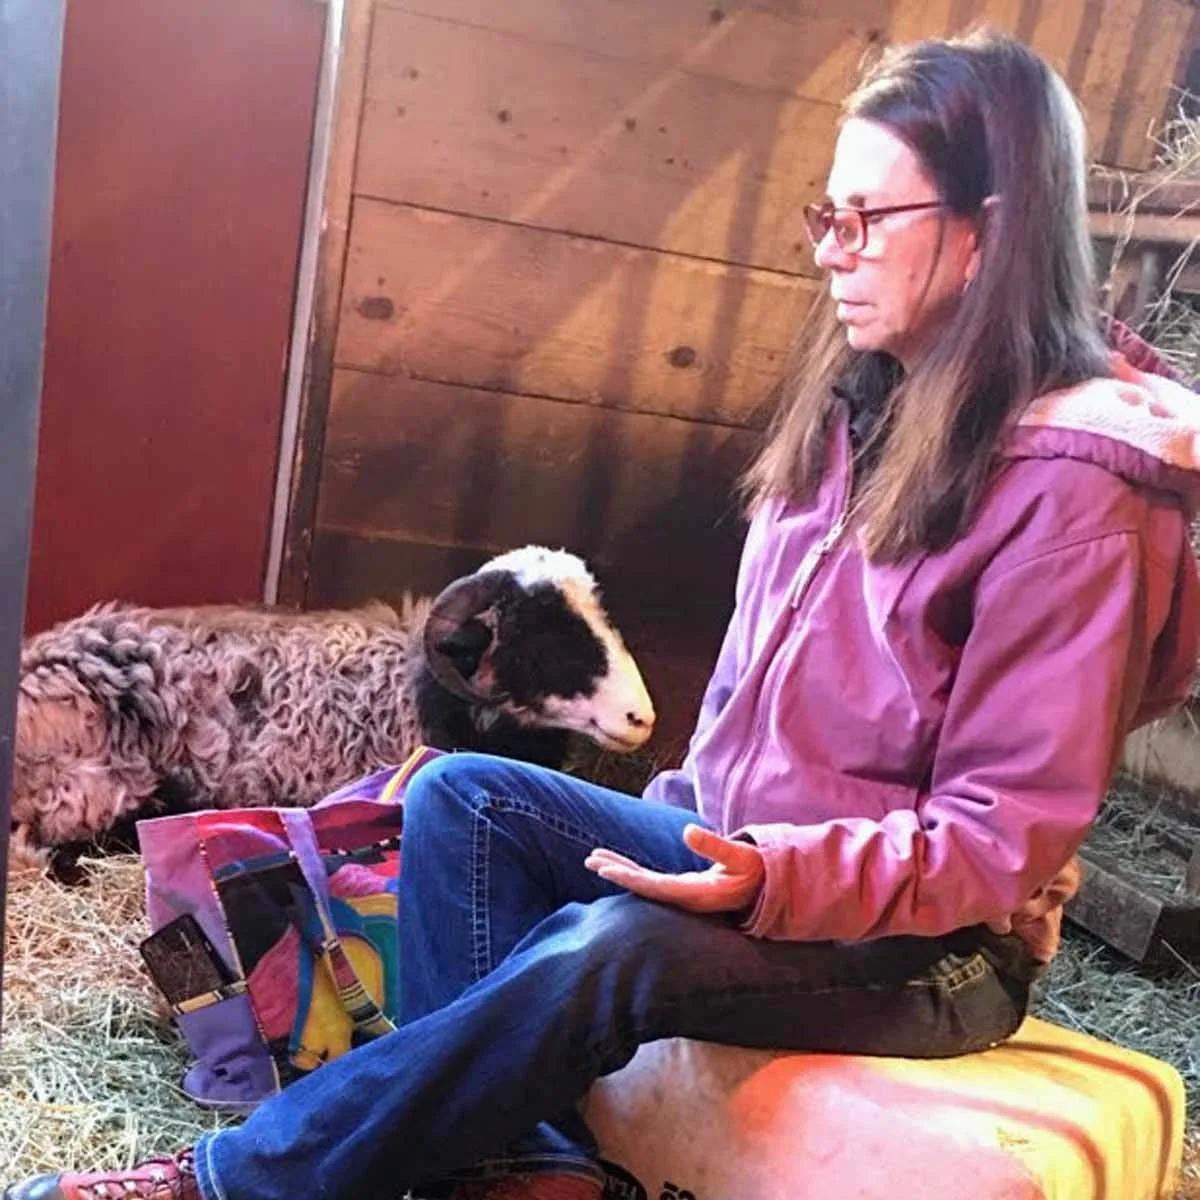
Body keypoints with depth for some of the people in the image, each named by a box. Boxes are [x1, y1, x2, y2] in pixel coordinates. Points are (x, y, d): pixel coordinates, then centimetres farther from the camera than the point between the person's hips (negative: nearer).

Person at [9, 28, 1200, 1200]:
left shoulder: (1072, 488, -19)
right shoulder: (857, 405, 5)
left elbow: (1004, 836, -19)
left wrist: (776, 881, -30)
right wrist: (690, 815, 4)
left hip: (923, 939, -7)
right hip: (745, 852, 7)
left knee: (609, 950, -32)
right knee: (464, 794, -11)